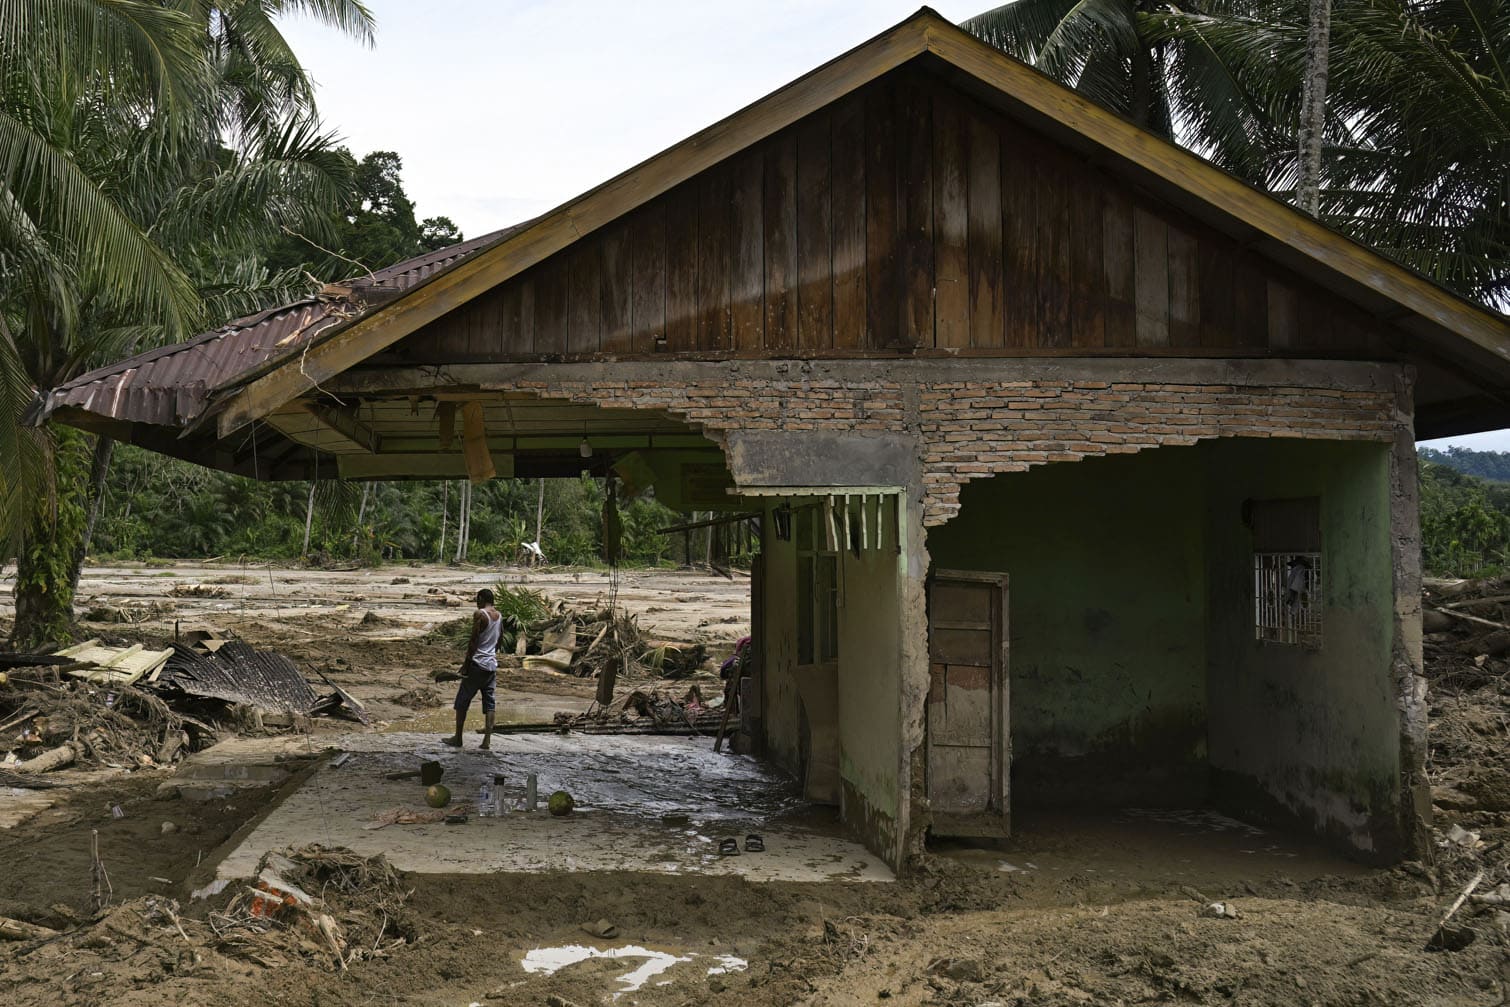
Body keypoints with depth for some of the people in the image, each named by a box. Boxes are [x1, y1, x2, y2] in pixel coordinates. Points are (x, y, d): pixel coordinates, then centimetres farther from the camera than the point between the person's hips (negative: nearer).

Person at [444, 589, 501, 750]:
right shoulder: (499, 616, 11)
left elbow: (473, 640, -14)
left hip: (477, 664, -6)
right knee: (489, 702, 4)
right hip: (492, 665, 6)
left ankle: (458, 738, 8)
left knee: (462, 702, 5)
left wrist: (466, 662, -11)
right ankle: (487, 740, -2)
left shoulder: (480, 614, -11)